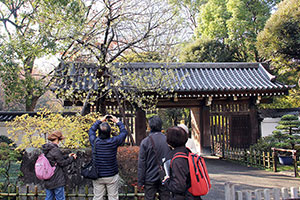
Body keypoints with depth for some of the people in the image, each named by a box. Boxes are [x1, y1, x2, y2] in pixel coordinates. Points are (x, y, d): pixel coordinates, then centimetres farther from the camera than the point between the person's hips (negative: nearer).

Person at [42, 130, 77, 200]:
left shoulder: (46, 150, 9)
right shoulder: (55, 150, -19)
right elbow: (62, 163, -13)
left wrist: (67, 156, 18)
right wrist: (72, 158, 1)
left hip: (48, 181, 9)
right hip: (57, 181, -9)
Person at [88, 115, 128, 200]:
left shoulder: (95, 141, -11)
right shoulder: (114, 142, -15)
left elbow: (91, 130, 11)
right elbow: (124, 132, 2)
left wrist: (100, 120, 17)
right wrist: (117, 121, 12)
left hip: (97, 176, 2)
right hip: (112, 177, -2)